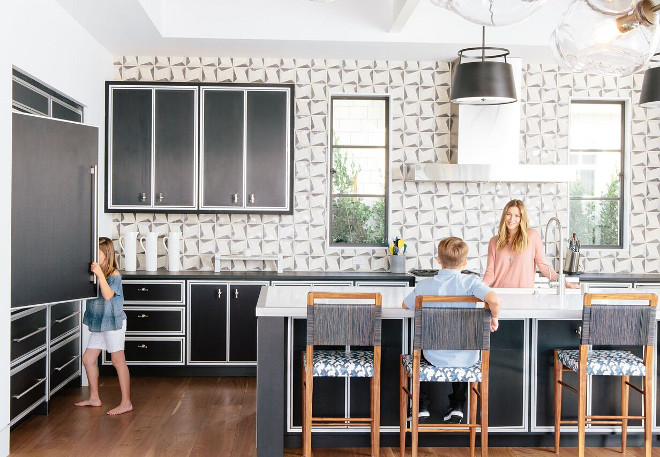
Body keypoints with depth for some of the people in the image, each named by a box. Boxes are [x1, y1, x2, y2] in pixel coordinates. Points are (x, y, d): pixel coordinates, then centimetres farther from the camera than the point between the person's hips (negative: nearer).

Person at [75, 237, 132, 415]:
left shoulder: (114, 275, -15)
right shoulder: (93, 273, 7)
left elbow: (108, 295, -28)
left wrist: (100, 274, -34)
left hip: (113, 322, -8)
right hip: (98, 324, 8)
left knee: (118, 361, -2)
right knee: (88, 359, 13)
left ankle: (126, 402, 5)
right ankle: (94, 397, 28)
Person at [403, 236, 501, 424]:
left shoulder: (424, 285, -9)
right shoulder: (470, 281, -15)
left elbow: (406, 305, 8)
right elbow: (494, 300, -31)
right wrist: (494, 319, -11)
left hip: (435, 357, 0)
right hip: (467, 359, 0)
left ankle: (421, 407, 29)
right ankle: (457, 407, 31)